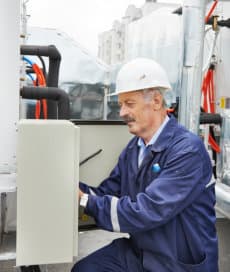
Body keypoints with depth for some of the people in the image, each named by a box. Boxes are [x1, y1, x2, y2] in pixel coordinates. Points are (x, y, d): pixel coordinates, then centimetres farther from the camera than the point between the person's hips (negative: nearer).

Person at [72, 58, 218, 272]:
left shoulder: (188, 151, -22)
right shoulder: (134, 146, 4)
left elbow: (145, 213, -27)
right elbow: (107, 194, 1)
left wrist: (85, 200, -23)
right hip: (138, 252, 6)